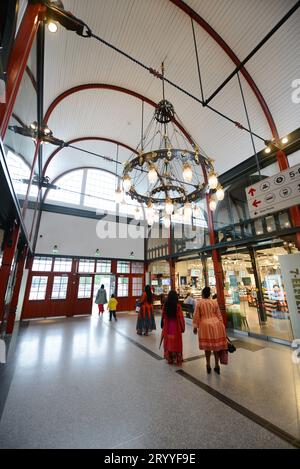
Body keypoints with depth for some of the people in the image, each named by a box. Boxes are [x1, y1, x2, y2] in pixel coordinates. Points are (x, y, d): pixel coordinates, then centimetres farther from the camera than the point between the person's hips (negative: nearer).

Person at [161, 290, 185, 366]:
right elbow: (181, 317, -11)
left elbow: (163, 317, 1)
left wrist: (163, 326, 14)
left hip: (167, 327, 2)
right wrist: (182, 327, 2)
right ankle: (178, 361, 22)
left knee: (168, 342, 15)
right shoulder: (178, 306, -16)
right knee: (177, 343, 12)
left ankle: (169, 359, 26)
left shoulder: (165, 305, -7)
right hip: (176, 327, -2)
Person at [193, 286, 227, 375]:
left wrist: (195, 326, 5)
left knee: (208, 345, 12)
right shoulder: (215, 302, -1)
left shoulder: (199, 302, -8)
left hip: (205, 325, -2)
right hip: (215, 324, 2)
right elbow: (219, 315, 5)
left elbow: (196, 316, -5)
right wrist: (221, 325, 15)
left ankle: (208, 365, 24)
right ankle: (217, 366, 26)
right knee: (216, 345, 14)